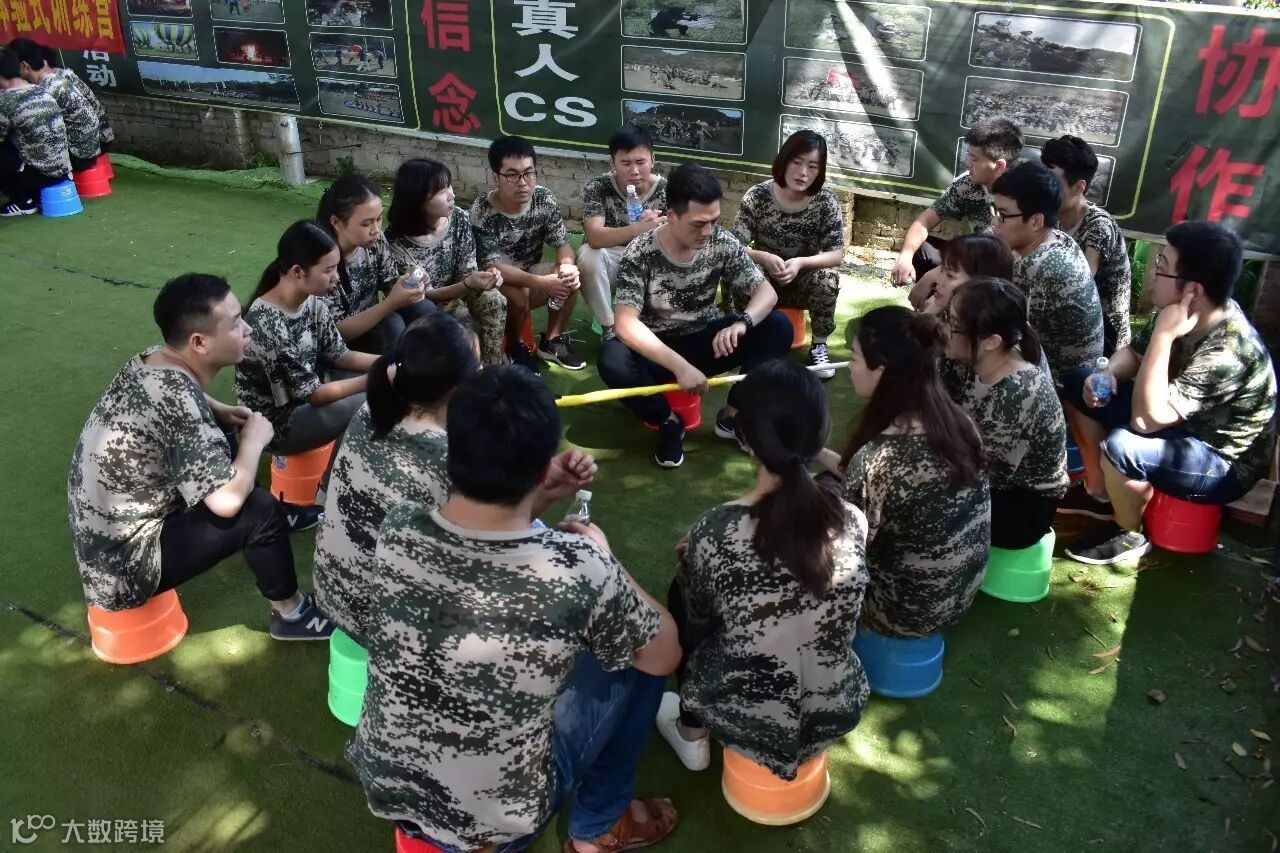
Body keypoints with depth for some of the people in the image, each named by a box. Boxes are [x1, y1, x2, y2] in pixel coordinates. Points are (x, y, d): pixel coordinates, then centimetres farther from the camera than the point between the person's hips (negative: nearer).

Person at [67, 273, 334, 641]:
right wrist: (254, 439, -15)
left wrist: (222, 413, 3)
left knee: (223, 441, 13)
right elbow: (228, 500, -32)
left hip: (102, 532, 9)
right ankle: (291, 614, 4)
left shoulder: (152, 359, -5)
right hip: (122, 562, -9)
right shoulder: (177, 401, -31)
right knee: (261, 511, -17)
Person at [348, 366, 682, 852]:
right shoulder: (576, 569, -30)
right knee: (640, 660, 11)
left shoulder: (396, 532, -17)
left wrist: (542, 499, -1)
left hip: (384, 785, 5)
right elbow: (665, 655, -9)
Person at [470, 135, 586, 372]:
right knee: (518, 295, -35)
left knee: (569, 277, -21)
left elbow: (562, 244, -9)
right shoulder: (482, 211, -26)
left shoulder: (545, 199, -12)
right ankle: (515, 348, -5)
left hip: (530, 272, 5)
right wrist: (540, 283, -45)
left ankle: (552, 341, -1)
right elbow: (492, 267, -32)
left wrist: (567, 266, -35)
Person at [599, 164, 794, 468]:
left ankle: (732, 415, -4)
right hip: (657, 351, -3)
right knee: (612, 359, -35)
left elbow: (766, 292, -11)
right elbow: (626, 324, -31)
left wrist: (741, 323, -35)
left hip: (706, 343, 3)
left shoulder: (723, 243, -11)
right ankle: (669, 422, -8)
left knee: (778, 327, -19)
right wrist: (680, 366, -42)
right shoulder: (640, 254, -22)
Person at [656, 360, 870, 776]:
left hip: (749, 720, -3)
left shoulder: (715, 531, -24)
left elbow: (694, 622, -4)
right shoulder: (854, 521, -14)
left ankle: (693, 735, 36)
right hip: (839, 713, 4)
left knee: (682, 590, 23)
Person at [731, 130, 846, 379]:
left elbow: (837, 254, -16)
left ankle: (819, 345, -6)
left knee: (828, 277, -31)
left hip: (805, 282, 1)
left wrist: (800, 262, -35)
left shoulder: (826, 201, -15)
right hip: (764, 280, 0)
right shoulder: (757, 196, -15)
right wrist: (763, 258, -38)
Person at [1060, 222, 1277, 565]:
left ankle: (1130, 535, -5)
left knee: (1120, 446, -36)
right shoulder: (1185, 314, -12)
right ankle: (1099, 493, 18)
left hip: (1226, 462, -8)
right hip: (1182, 421, 9)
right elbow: (1133, 354, 5)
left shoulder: (1226, 352, -36)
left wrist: (1163, 336, -38)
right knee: (1080, 385, 5)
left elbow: (1146, 419, -39)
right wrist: (1105, 376, -18)